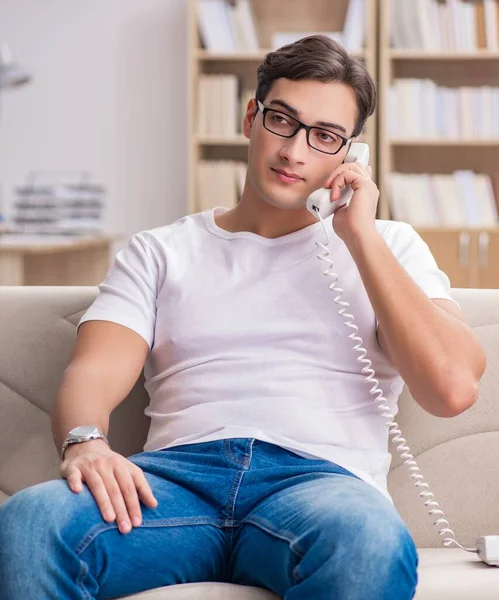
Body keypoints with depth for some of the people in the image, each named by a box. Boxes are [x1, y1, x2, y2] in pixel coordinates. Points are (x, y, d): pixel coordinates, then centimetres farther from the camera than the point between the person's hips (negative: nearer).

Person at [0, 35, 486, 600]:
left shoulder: (389, 246, 21)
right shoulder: (161, 251, 23)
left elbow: (453, 387, 3)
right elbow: (93, 374, 7)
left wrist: (361, 236, 4)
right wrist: (85, 442, -18)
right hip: (178, 473, 1)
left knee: (369, 540, -40)